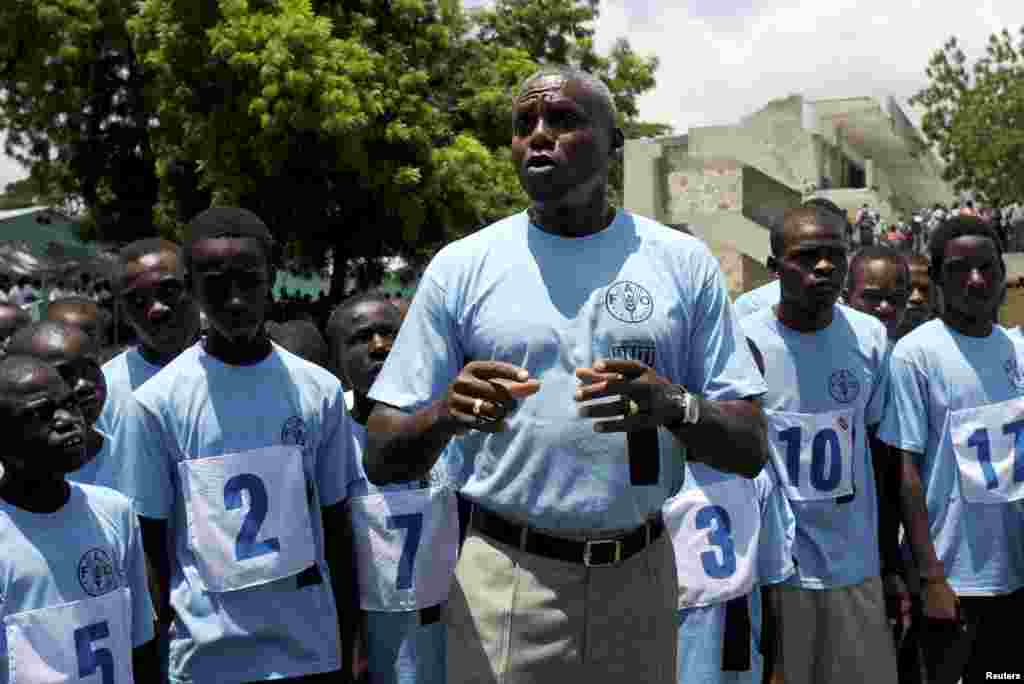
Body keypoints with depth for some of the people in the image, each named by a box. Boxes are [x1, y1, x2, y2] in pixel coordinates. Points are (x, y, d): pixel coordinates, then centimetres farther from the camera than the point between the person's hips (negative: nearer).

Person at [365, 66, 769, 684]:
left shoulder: (683, 262, 0)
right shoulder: (461, 267, -2)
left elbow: (750, 450, -1)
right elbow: (382, 460, -3)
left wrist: (675, 406, -22)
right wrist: (446, 415, -24)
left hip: (640, 581, 2)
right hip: (505, 584, -1)